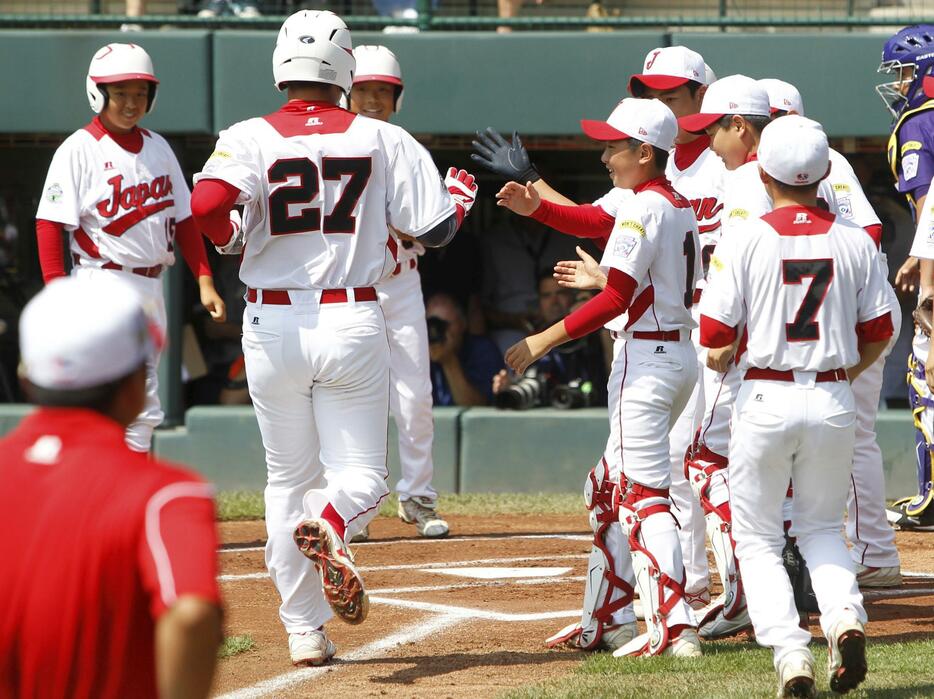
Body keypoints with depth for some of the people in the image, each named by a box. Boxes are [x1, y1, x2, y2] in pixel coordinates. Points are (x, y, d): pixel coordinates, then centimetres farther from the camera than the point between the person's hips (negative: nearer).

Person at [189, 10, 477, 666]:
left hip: (273, 327, 1)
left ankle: (304, 631, 11)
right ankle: (330, 525, -31)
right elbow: (437, 227, -1)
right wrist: (464, 186, 20)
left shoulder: (250, 138, -4)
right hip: (354, 324, -1)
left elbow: (207, 205, -21)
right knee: (361, 472, 6)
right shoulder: (384, 140, -1)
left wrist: (235, 237, 1)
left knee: (290, 478, 14)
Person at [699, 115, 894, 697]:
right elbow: (879, 335, 5)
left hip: (766, 398, -3)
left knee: (757, 536, 10)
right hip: (834, 399, 3)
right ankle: (844, 615, -6)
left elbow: (716, 343, -10)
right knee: (822, 525, 21)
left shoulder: (747, 240, -9)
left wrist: (723, 363, 12)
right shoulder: (854, 241, 0)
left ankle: (790, 651, -7)